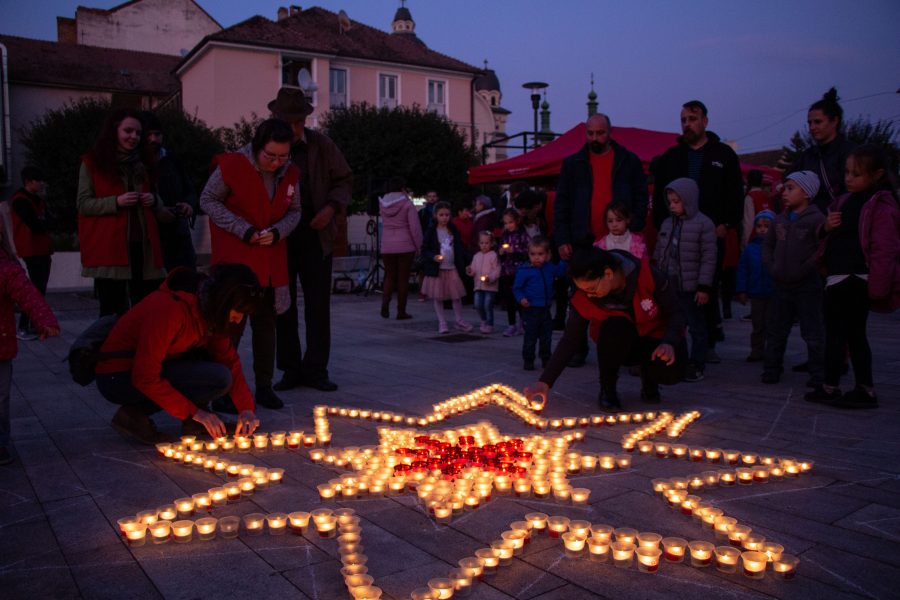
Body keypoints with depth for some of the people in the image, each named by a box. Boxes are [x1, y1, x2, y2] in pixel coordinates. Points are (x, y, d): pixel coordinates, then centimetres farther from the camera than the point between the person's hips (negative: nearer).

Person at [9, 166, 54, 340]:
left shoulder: (38, 200, 18)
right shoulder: (20, 200, -10)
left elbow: (47, 222, 11)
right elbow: (34, 225, -17)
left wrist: (39, 224, -8)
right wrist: (43, 224, 2)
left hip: (43, 250, 8)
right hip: (32, 250, -8)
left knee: (40, 288, 9)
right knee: (36, 288, -12)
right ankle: (22, 328, -8)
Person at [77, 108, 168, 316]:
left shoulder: (142, 163, 18)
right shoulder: (92, 163, 4)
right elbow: (83, 204, 0)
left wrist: (154, 201, 3)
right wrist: (116, 202, -16)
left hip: (143, 245, 4)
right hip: (109, 247, -4)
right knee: (113, 312, -3)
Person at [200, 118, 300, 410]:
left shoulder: (289, 173, 3)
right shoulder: (232, 165, -11)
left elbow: (293, 211, 12)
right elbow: (208, 200, -6)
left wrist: (277, 232, -10)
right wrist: (243, 230, -16)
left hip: (271, 260, 5)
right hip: (234, 257, -5)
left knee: (266, 322, 11)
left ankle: (264, 387, 22)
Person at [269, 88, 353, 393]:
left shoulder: (322, 145, 4)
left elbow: (344, 179, 10)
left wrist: (332, 207, -6)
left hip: (315, 234, 1)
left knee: (318, 305, 1)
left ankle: (315, 369, 11)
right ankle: (291, 369, 16)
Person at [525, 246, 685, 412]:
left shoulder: (647, 276, -27)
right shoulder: (583, 297, -22)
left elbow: (676, 313, -15)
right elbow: (569, 340, -17)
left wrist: (669, 343, -34)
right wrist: (545, 382, -24)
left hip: (654, 337, 0)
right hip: (618, 345, 0)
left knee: (671, 371, -32)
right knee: (615, 327, -36)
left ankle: (649, 379, 8)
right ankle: (607, 389, -11)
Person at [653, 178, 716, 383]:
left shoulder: (703, 224, -9)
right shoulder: (667, 224, 11)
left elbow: (708, 258, -11)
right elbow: (659, 254, 16)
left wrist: (704, 287, -15)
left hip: (691, 288, -6)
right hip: (668, 285, 6)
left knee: (696, 327, 5)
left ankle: (696, 366, 13)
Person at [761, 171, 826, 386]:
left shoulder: (816, 219, -11)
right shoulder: (781, 219, 9)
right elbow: (768, 244, 17)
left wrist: (805, 269, -19)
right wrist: (772, 267, 3)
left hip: (807, 286, -6)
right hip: (782, 286, 6)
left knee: (812, 332, 1)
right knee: (775, 330, 11)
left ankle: (818, 374, 11)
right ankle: (771, 370, 20)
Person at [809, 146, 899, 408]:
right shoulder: (846, 201, 15)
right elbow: (833, 237, 27)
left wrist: (877, 288, -20)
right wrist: (826, 227, 2)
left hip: (855, 280, -9)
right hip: (839, 278, 9)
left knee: (835, 332, -2)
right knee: (855, 335, 12)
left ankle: (830, 388, 7)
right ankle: (865, 389, 20)